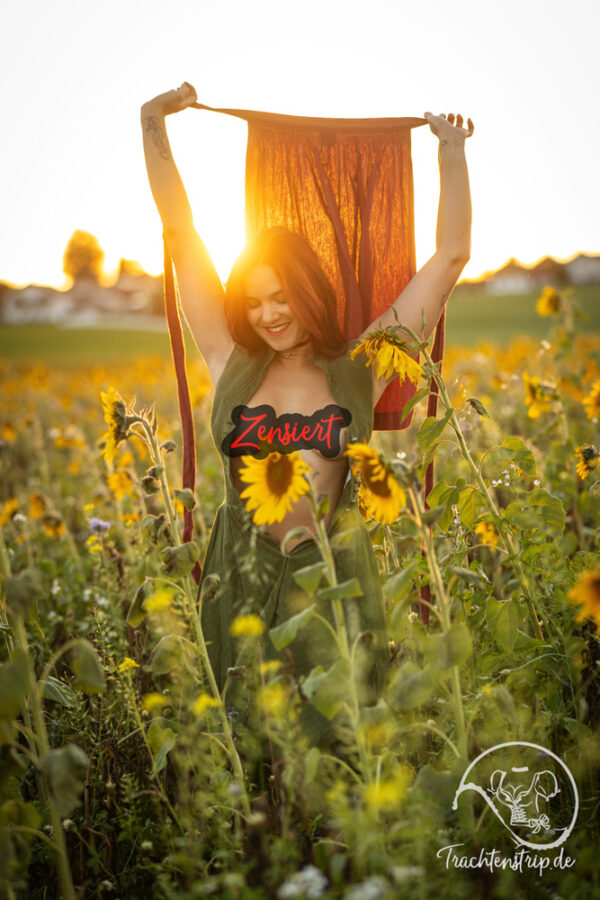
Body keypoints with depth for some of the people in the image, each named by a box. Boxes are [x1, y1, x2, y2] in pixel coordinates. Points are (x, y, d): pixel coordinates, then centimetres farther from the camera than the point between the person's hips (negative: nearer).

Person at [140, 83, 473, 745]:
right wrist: (153, 126, 4)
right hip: (241, 576, 2)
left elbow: (450, 257, 2)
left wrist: (452, 152, 4)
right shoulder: (230, 362, 4)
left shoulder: (359, 370, 1)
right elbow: (181, 233, 5)